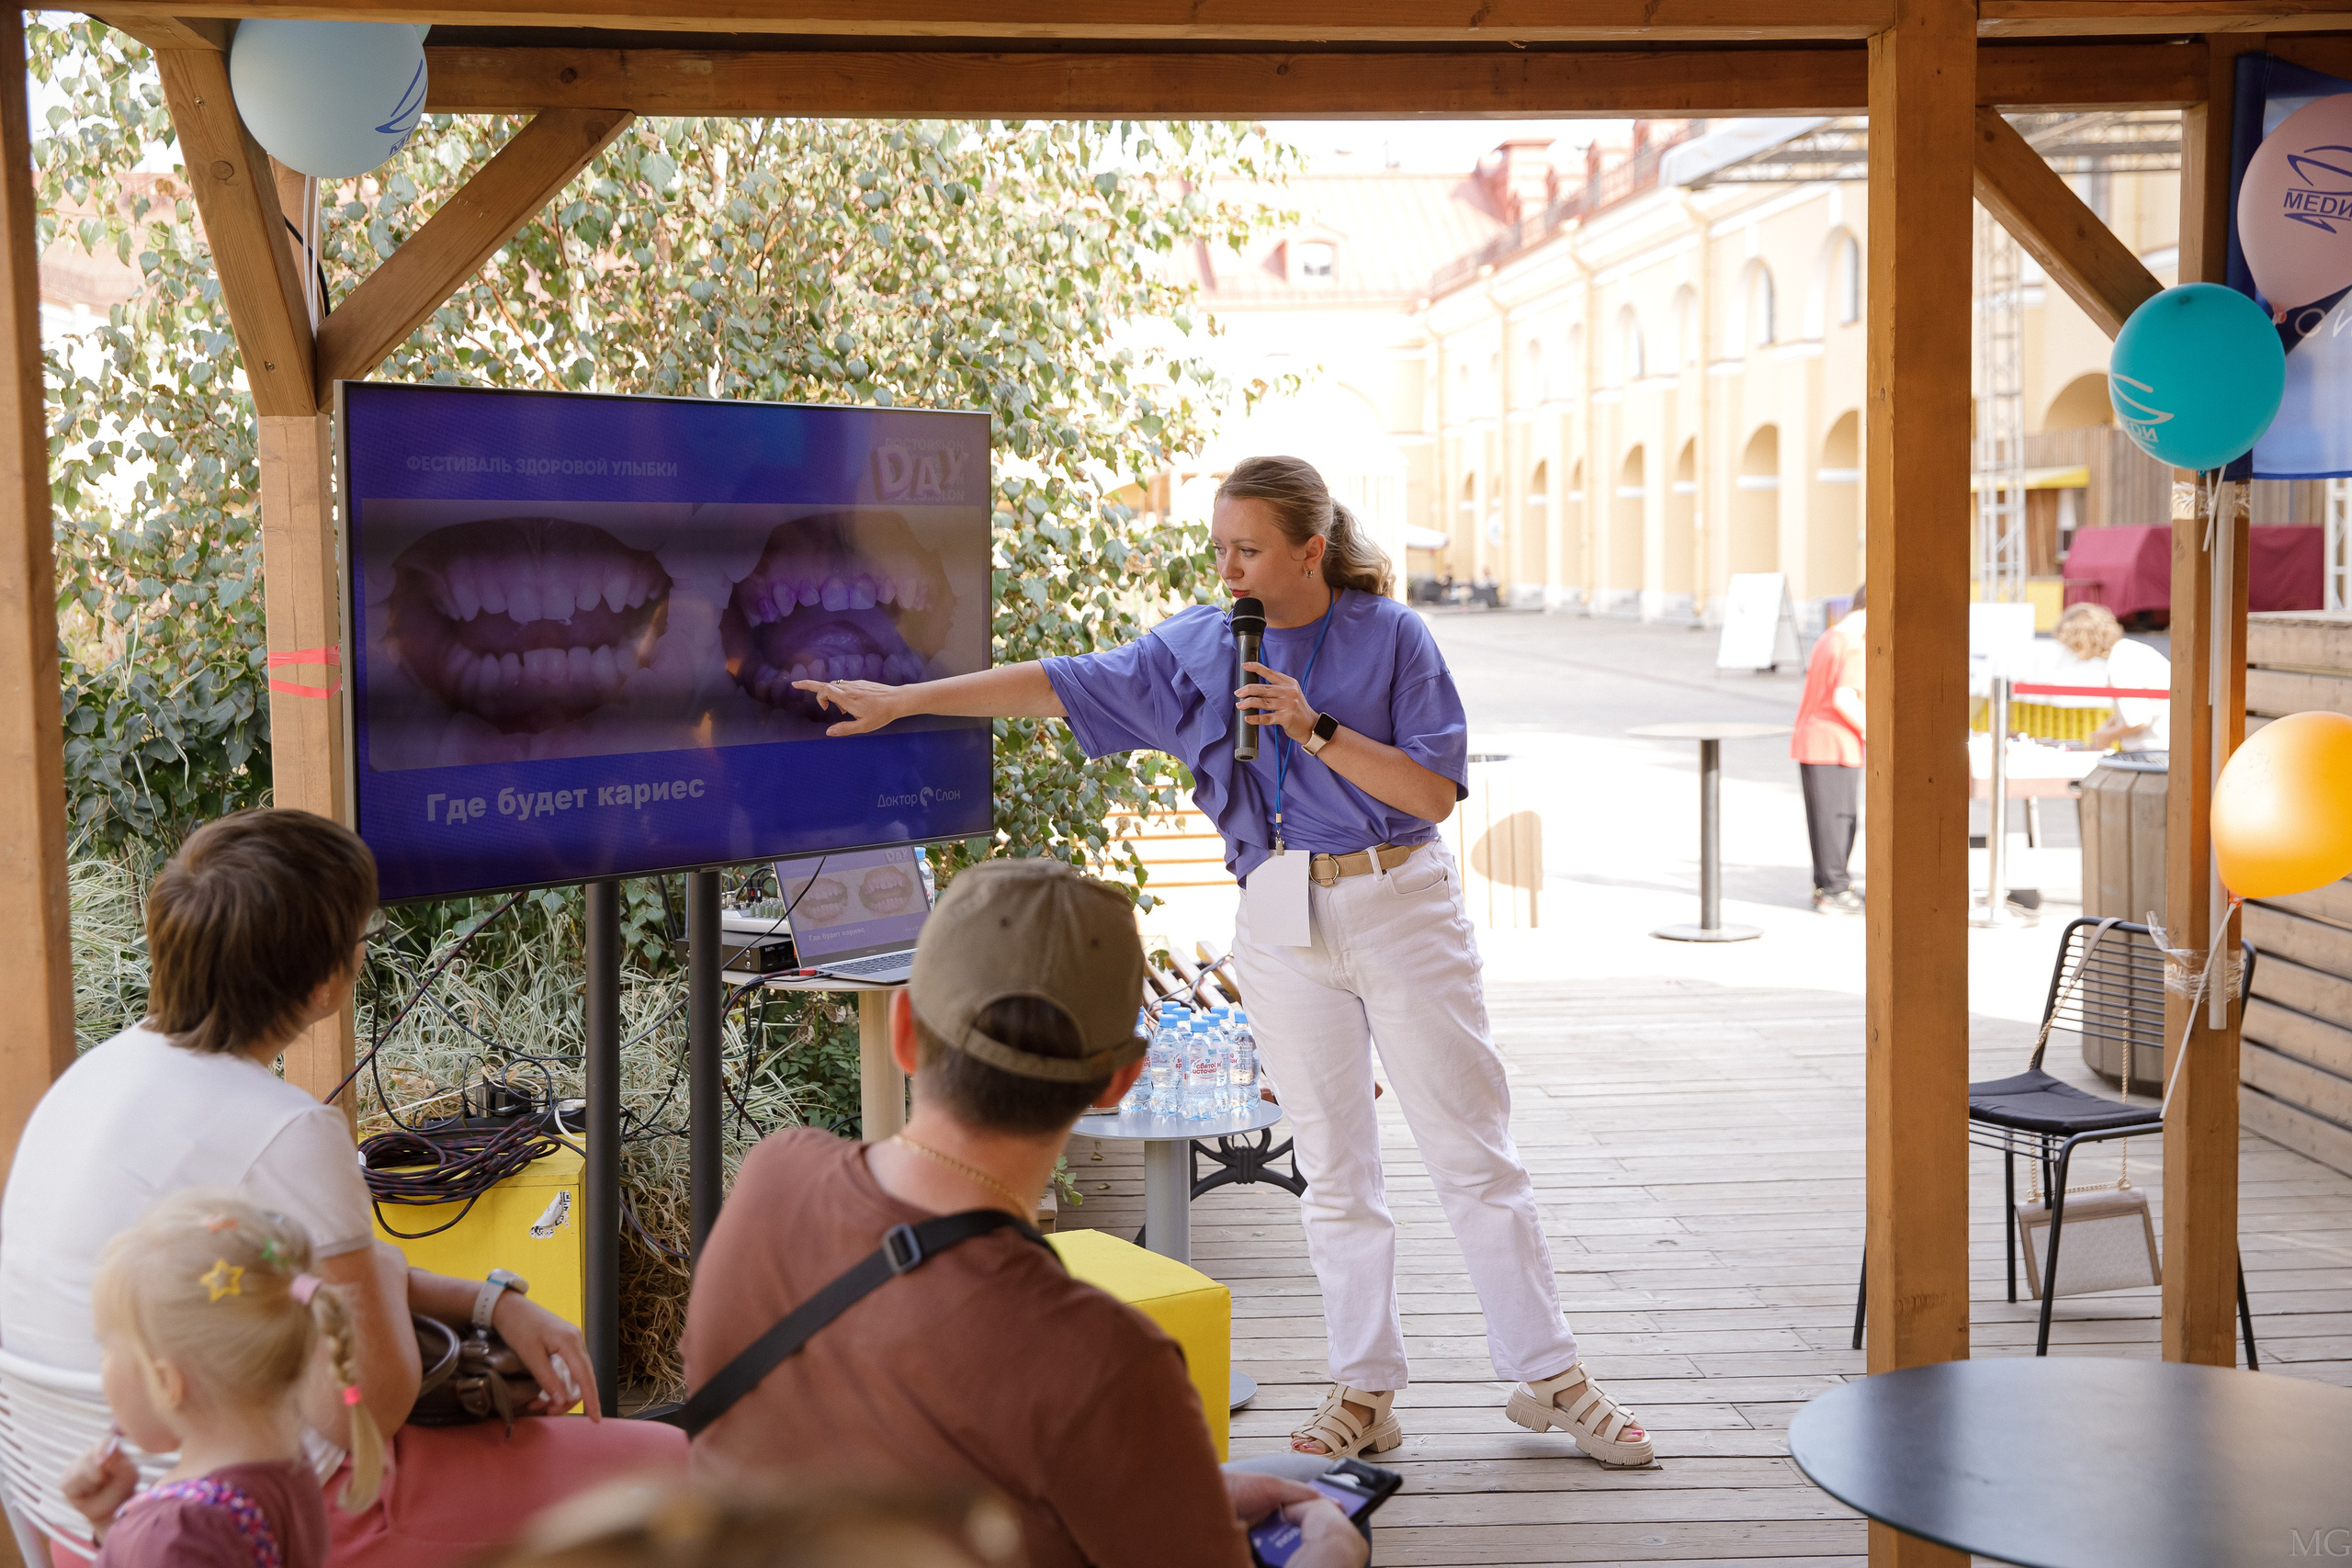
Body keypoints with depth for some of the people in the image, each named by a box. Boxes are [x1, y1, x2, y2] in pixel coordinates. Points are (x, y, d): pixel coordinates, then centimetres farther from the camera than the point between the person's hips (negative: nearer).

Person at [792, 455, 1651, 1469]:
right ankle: (1365, 1393, 16)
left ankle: (1549, 1377, 13)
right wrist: (903, 699, 0)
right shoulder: (1197, 647, 4)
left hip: (1401, 907, -3)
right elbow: (1057, 683, 4)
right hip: (1282, 924, 3)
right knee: (1333, 1168, 7)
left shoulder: (1390, 635, -4)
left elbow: (1436, 788, -8)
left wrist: (1315, 730, -18)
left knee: (1474, 1155, 2)